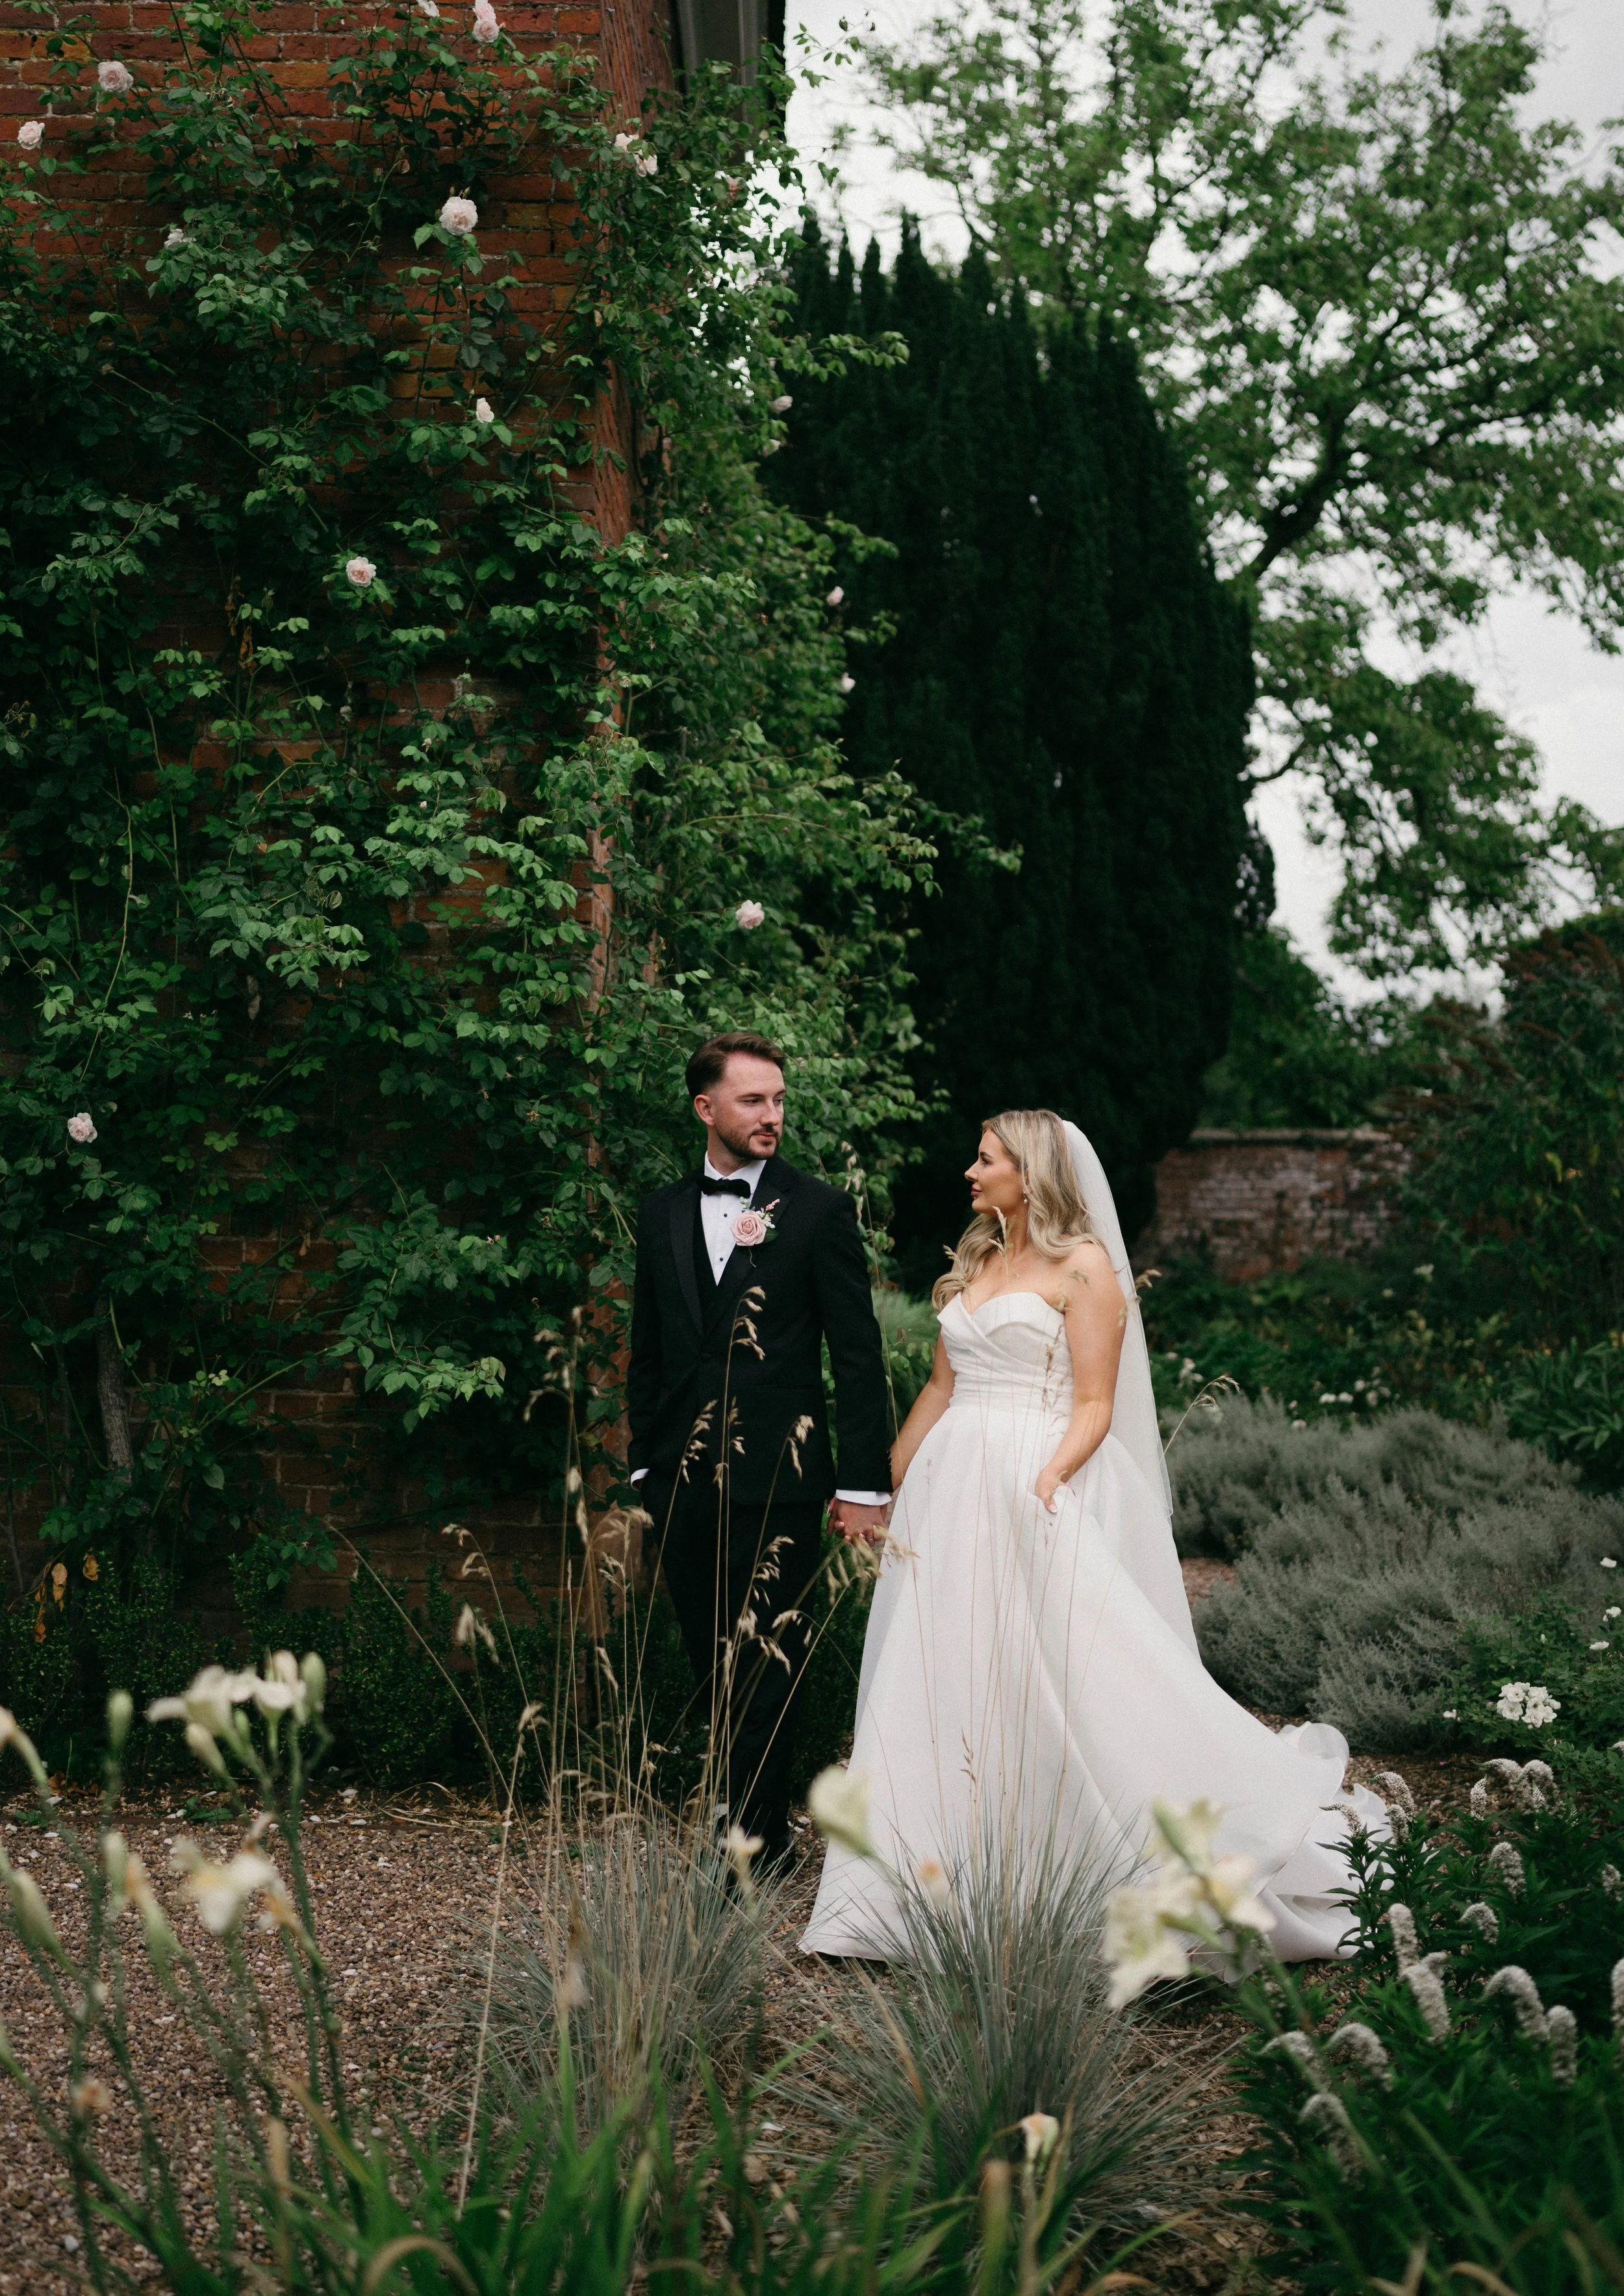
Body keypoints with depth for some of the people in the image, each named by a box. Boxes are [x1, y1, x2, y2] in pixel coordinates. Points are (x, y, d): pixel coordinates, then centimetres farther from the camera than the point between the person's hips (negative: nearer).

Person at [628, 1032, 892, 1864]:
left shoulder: (819, 1210, -2)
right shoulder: (662, 1213, 11)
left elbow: (859, 1356, -3)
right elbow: (648, 1353, 16)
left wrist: (864, 1483, -7)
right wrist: (644, 1467, 12)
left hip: (776, 1479, -4)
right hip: (683, 1478, 4)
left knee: (764, 1664, -1)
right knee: (711, 1663, 10)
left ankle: (755, 1839, 9)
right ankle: (748, 1815, 24)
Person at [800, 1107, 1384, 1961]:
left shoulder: (1083, 1266, -4)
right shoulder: (972, 1264, 16)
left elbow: (1094, 1407, -9)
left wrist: (1047, 1480, -24)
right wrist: (885, 1480, 19)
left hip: (1037, 1492, -7)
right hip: (950, 1493, 7)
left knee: (1066, 1684, -11)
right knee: (939, 1685, 6)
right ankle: (942, 1885, 15)